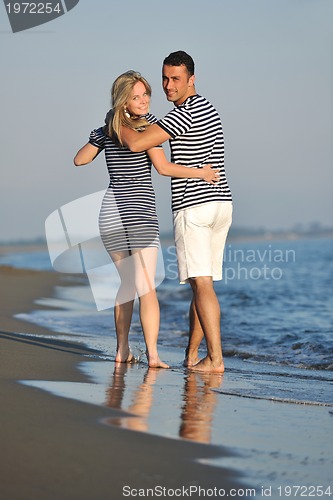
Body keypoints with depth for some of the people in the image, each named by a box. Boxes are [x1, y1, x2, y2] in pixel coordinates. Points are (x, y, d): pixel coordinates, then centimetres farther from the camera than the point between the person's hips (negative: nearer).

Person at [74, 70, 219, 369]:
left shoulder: (105, 130, 8)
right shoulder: (148, 123, -9)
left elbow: (79, 160, 20)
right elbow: (163, 167, -16)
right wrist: (201, 172, -9)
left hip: (111, 213, 5)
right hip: (141, 214, -5)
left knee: (128, 283, 17)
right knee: (146, 286, -5)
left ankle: (122, 351, 15)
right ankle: (152, 354, -14)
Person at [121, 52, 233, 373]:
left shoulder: (185, 114, -14)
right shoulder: (208, 109, 17)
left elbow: (136, 144, -19)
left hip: (193, 206, -9)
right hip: (221, 202, 9)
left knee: (201, 283, -10)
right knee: (202, 282, 11)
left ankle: (215, 359, -15)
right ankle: (191, 355, 18)